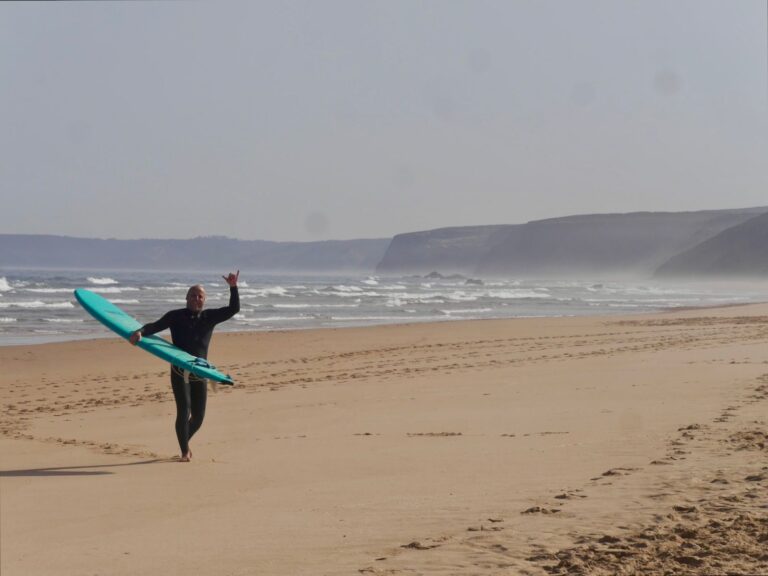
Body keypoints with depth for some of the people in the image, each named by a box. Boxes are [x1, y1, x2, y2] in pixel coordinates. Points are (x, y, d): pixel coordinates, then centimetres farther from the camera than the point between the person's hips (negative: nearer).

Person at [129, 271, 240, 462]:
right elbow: (156, 326, -10)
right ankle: (185, 451, -2)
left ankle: (185, 441, 35)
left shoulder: (210, 317, 7)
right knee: (184, 410, -14)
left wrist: (233, 287, -11)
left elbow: (233, 309, 1)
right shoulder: (176, 316, 1)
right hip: (179, 372, -3)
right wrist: (140, 332, -30)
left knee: (198, 416, 6)